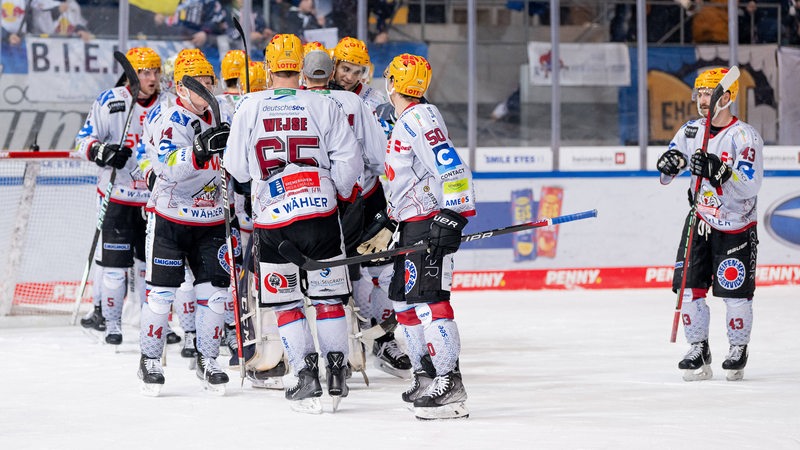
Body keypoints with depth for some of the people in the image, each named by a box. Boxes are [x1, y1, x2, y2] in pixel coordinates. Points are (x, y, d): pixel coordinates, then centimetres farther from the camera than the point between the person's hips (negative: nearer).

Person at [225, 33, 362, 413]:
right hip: (320, 214, 0)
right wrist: (340, 196, 16)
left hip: (273, 220, 0)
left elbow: (238, 169, 4)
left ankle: (306, 378, 0)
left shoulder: (249, 107, 0)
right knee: (328, 297, 10)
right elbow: (348, 161, -2)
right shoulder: (323, 107, -1)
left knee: (286, 303, 8)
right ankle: (336, 376, 7)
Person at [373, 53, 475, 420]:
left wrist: (452, 216, -28)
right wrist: (389, 220, 33)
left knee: (427, 299, -16)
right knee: (403, 300, 15)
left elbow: (450, 166, -22)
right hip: (411, 224, 11)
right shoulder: (403, 123, 21)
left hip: (429, 222, -11)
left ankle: (450, 384, -19)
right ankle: (426, 376, 22)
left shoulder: (419, 118, -12)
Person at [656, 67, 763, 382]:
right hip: (700, 219, 5)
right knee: (689, 286, -3)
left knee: (735, 294, -5)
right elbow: (666, 170, 4)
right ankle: (698, 350, 10)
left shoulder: (745, 137, -15)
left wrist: (718, 170, -38)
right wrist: (671, 161, -19)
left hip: (736, 228, -5)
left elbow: (750, 185, -24)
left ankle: (739, 349, 16)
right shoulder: (691, 130, 3)